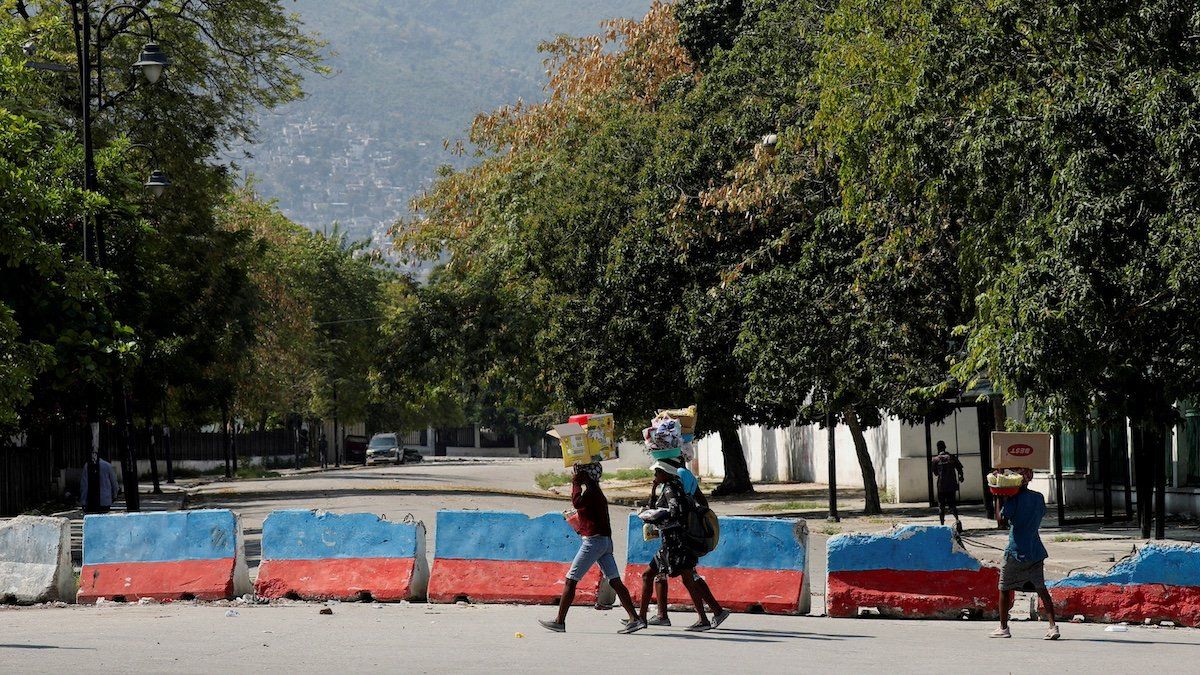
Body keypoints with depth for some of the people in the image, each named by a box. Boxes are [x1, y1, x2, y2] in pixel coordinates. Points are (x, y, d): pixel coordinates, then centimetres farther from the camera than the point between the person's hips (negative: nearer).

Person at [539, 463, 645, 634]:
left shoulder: (591, 490, -11)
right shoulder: (595, 490, 19)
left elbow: (577, 503, -28)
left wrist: (575, 483, -18)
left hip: (594, 540, -10)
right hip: (605, 540, 10)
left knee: (571, 580, -3)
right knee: (615, 581, 4)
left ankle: (559, 621, -1)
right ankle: (634, 619, -5)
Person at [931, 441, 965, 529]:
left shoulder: (936, 460, -3)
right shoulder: (952, 457, 1)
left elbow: (935, 473, 4)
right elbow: (960, 469, 1)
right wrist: (960, 477, 19)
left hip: (941, 486, -2)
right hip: (952, 485, 2)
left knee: (941, 506, 9)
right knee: (952, 505, 7)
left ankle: (942, 524, 8)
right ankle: (957, 520, -18)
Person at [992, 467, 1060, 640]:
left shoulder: (1015, 498, -12)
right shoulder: (1039, 497, 6)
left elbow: (1002, 518, -19)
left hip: (1016, 551, -5)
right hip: (1036, 551, 5)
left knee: (1005, 588, 10)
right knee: (1041, 588, 3)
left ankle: (1003, 627, 15)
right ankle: (1053, 626, -11)